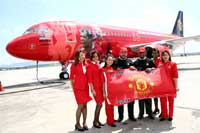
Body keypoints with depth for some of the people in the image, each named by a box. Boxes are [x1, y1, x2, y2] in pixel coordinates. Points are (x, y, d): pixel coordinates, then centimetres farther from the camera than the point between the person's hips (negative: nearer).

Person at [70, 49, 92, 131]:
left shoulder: (86, 65, 6)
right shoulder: (74, 66, -6)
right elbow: (71, 78, -1)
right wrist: (74, 88, -1)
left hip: (85, 87, 5)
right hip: (78, 88, -5)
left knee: (85, 105, 8)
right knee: (80, 106, -3)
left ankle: (84, 123, 21)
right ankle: (77, 124, 14)